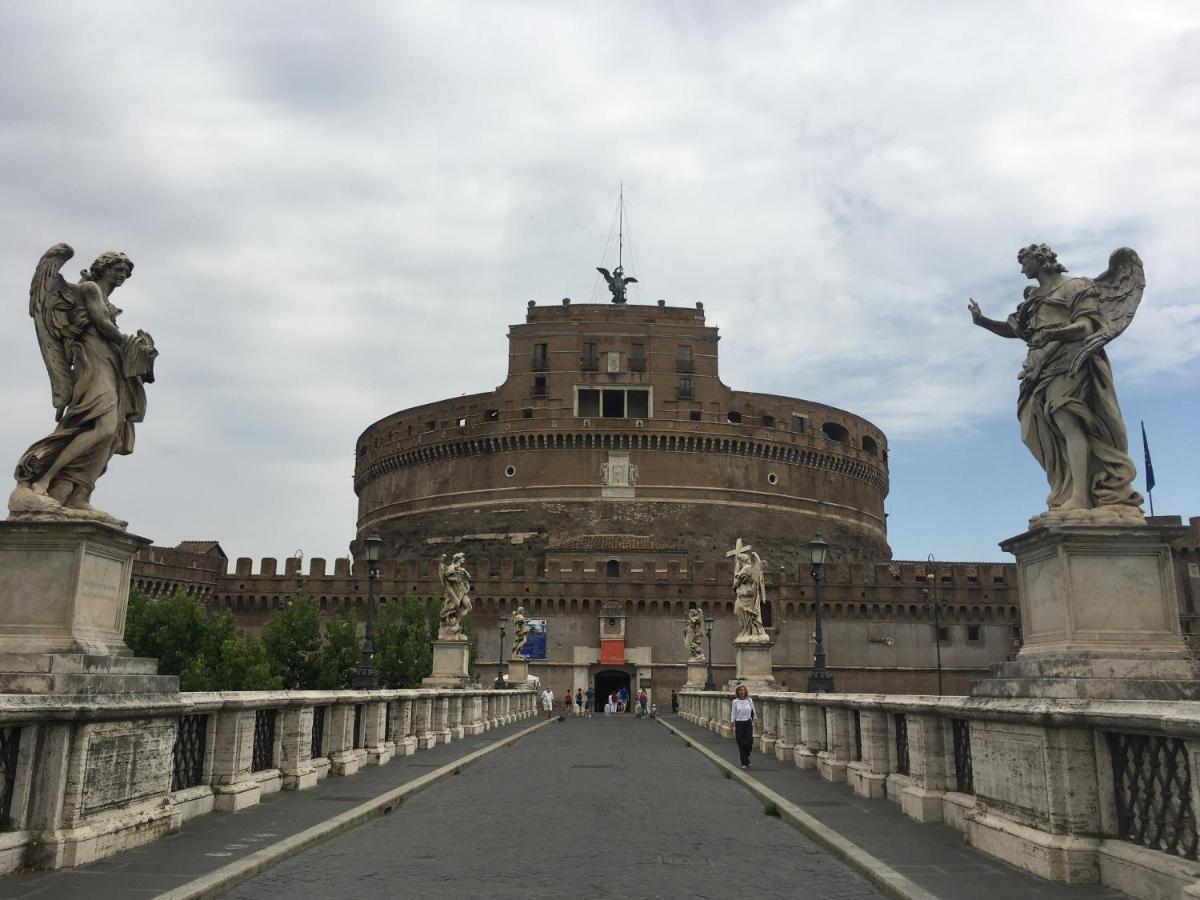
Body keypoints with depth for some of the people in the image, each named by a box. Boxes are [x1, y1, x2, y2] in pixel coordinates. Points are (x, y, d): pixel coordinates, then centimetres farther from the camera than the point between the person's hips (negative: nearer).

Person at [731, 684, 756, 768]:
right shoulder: (735, 702, -2)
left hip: (748, 723, 1)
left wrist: (753, 723, 2)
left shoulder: (749, 701, 3)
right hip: (739, 724, -1)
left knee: (749, 743, -5)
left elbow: (753, 713, 9)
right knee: (741, 744, 0)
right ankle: (744, 763, 10)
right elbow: (733, 715, 0)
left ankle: (746, 756, 25)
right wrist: (734, 726, -4)